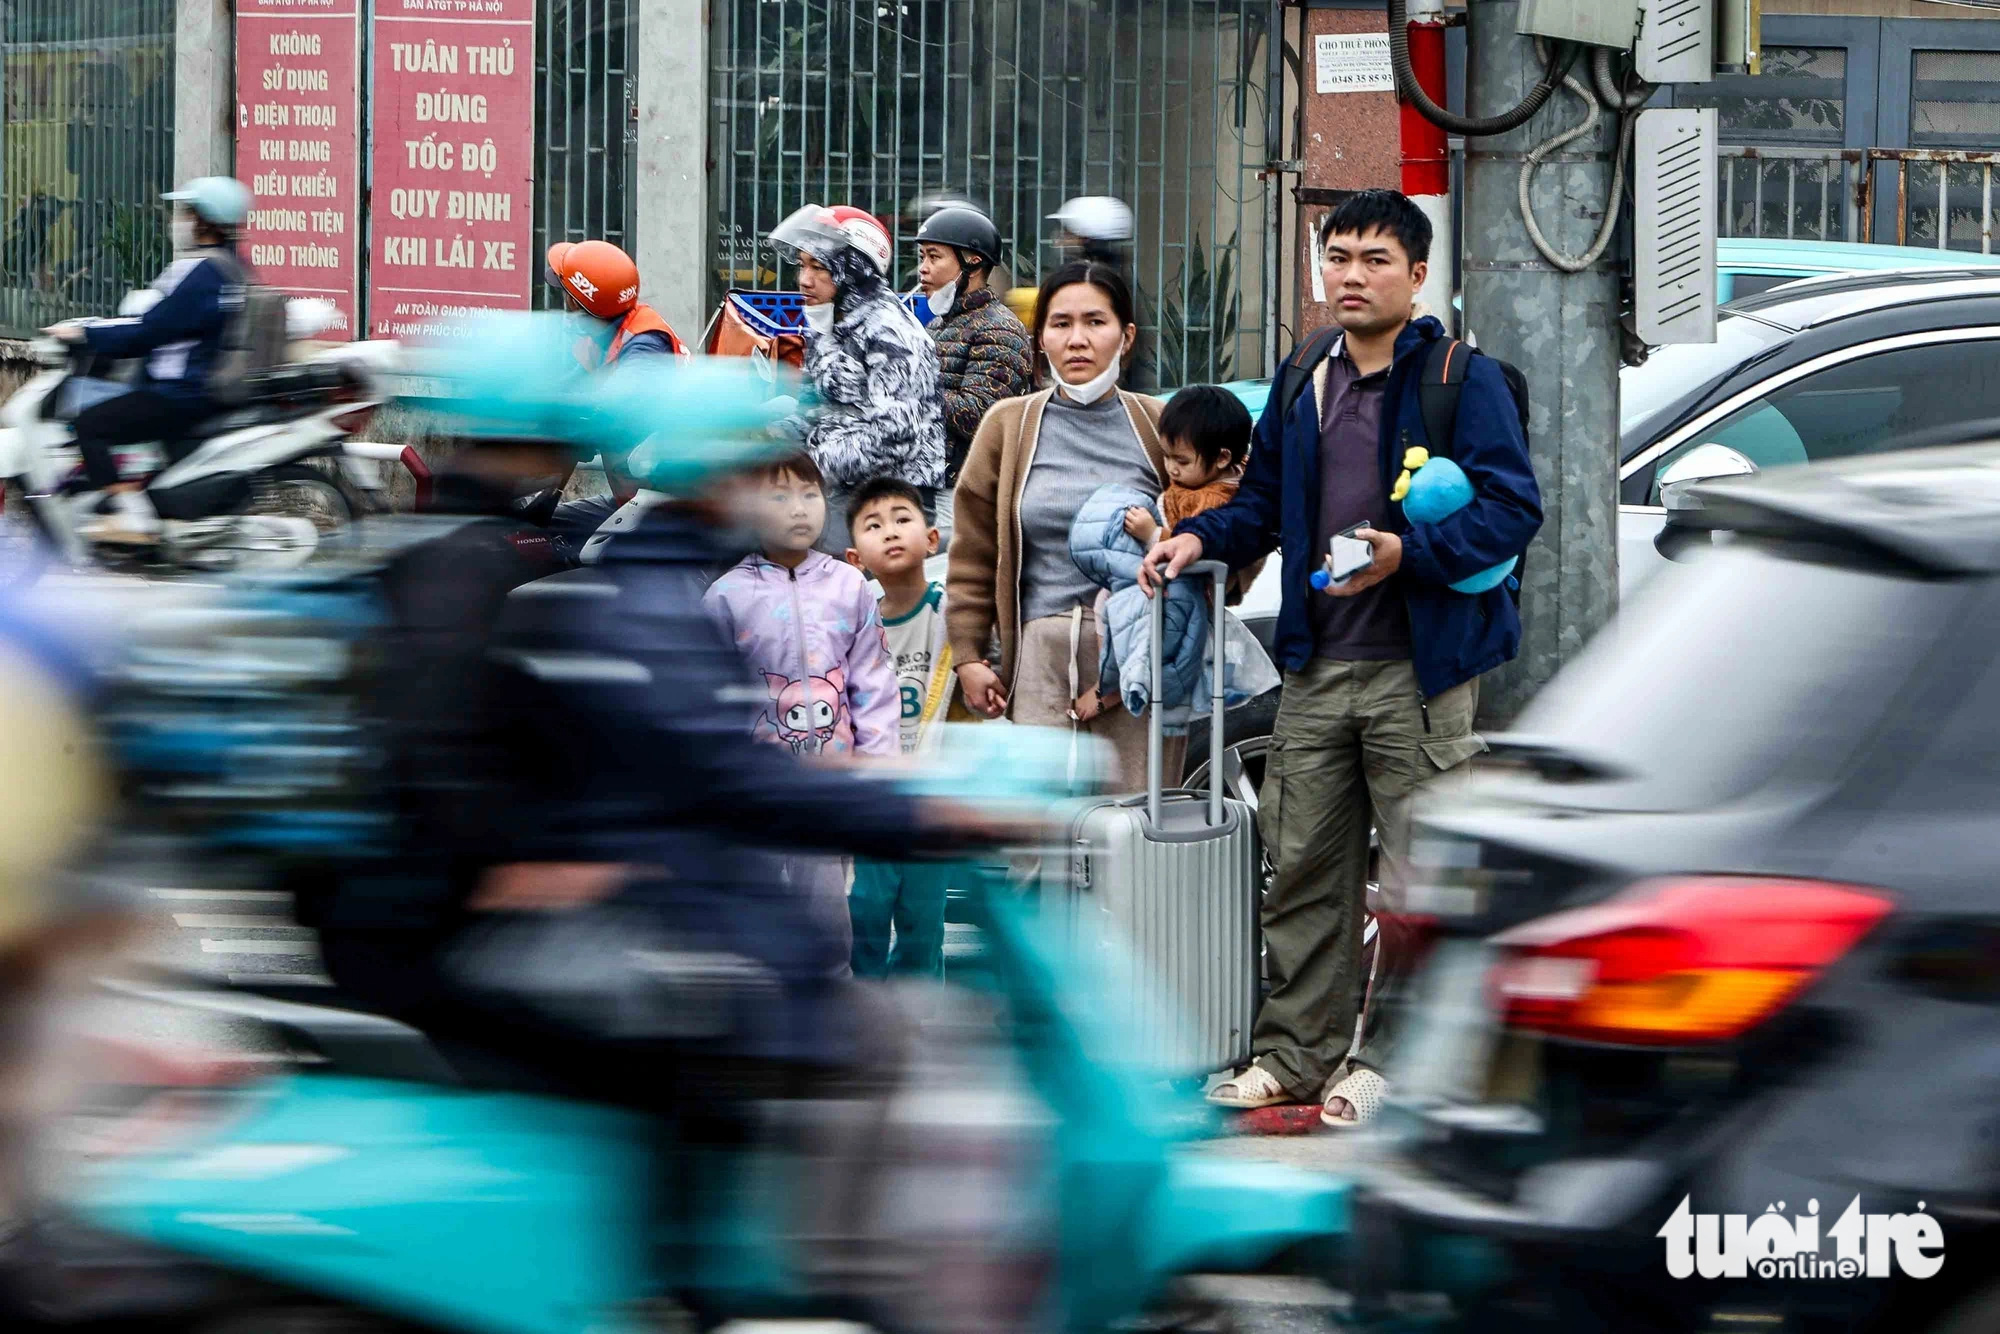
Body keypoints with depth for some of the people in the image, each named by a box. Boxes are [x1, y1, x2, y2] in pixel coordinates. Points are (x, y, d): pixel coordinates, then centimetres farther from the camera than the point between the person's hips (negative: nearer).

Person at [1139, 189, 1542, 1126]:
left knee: (1418, 876, -1)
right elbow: (1264, 502, 24)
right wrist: (1202, 537, 4)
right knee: (1303, 869, 9)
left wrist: (1411, 552, -24)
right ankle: (1295, 1054, 16)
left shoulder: (1463, 381, -6)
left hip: (1419, 671, -6)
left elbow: (1512, 507, -12)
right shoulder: (1304, 390, 14)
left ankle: (1392, 1059, 6)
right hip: (1317, 665, 6)